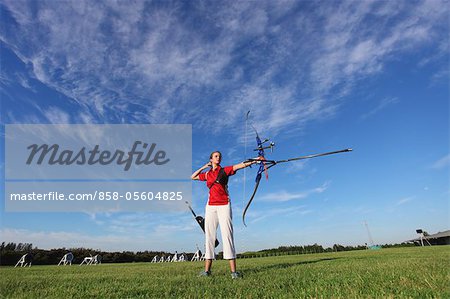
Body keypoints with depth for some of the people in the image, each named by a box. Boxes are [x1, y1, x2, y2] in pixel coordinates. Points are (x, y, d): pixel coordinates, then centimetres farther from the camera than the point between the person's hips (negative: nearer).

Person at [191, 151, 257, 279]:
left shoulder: (224, 170, 4)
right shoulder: (207, 174, 15)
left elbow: (240, 165, -10)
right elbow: (192, 177, 26)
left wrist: (254, 161, -23)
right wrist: (204, 167, 17)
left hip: (224, 205, -4)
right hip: (211, 206, 4)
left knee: (227, 234, -8)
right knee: (209, 235, 5)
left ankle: (233, 271, -4)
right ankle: (207, 270, 14)